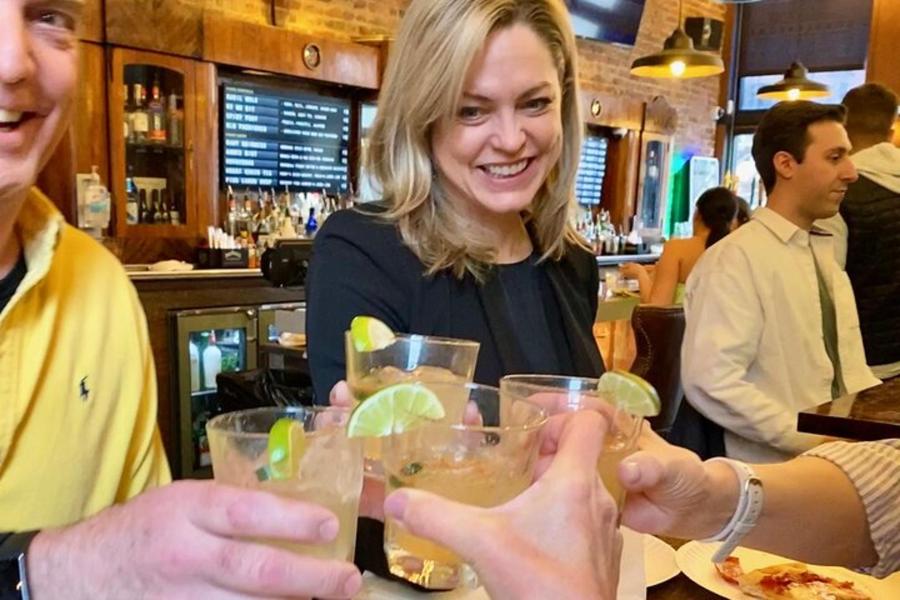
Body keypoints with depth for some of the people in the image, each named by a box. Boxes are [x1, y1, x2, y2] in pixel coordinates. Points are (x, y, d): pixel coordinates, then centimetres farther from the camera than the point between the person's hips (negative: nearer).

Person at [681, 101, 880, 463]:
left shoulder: (825, 256, 16)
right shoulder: (736, 258, -12)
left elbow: (849, 371, 16)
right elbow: (711, 383, -20)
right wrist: (812, 441, -19)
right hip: (775, 470, -7)